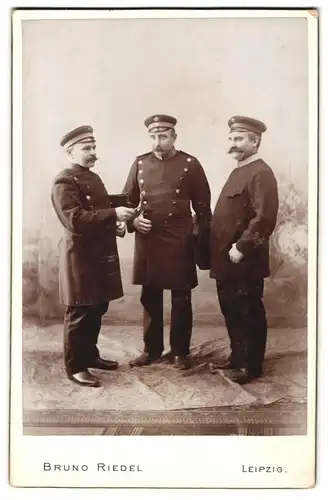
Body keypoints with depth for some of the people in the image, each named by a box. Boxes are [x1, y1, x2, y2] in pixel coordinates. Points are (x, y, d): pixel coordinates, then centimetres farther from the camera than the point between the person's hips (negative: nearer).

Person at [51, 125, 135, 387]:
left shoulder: (94, 178, 17)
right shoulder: (64, 182, -12)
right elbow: (75, 220, -24)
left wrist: (115, 225, 7)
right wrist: (113, 214, -27)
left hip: (101, 253, 9)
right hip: (81, 256, -9)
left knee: (97, 309, 16)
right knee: (80, 312, -1)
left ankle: (90, 355, 31)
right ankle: (75, 366, 10)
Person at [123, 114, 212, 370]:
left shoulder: (190, 164, -1)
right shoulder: (140, 163, 7)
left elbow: (203, 205, 2)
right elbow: (128, 199, 14)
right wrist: (133, 220, -5)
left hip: (180, 241, -3)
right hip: (147, 240, 3)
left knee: (181, 299, 5)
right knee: (149, 298, 10)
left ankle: (180, 351, 18)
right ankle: (151, 349, 24)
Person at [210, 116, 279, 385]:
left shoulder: (261, 173, -13)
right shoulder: (239, 171, 18)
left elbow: (264, 217, -22)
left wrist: (241, 248, -21)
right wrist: (222, 250, 14)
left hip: (245, 261, -9)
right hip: (227, 259, 9)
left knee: (249, 313, 2)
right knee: (231, 310, 17)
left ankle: (252, 365, 14)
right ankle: (238, 357, 31)